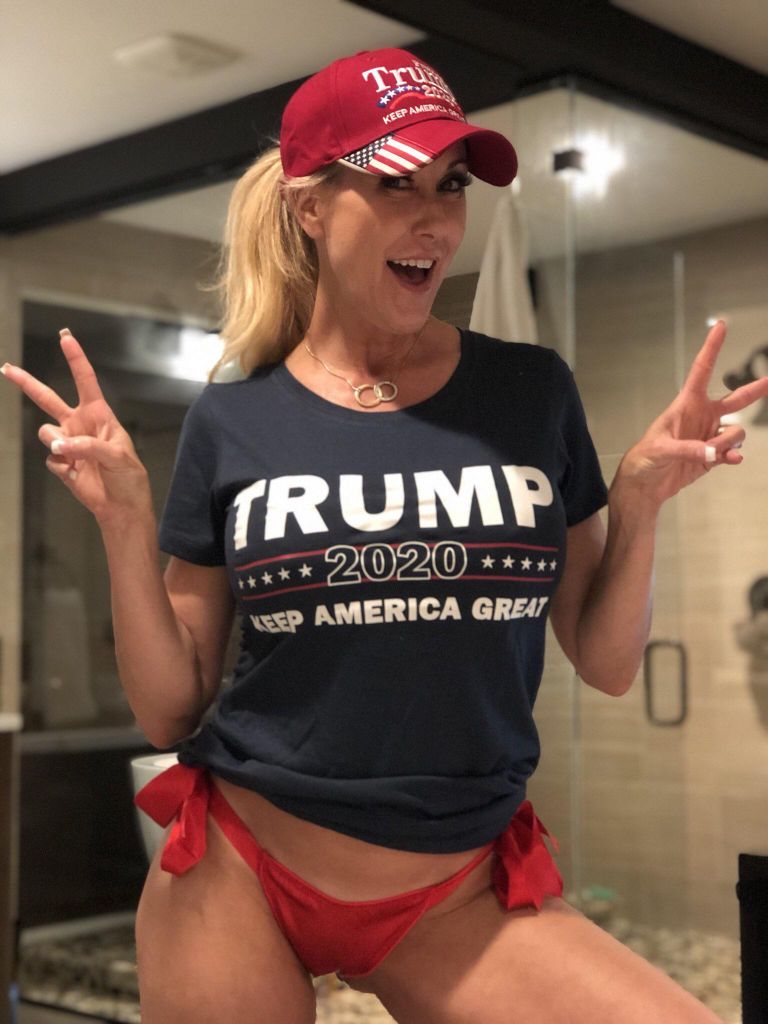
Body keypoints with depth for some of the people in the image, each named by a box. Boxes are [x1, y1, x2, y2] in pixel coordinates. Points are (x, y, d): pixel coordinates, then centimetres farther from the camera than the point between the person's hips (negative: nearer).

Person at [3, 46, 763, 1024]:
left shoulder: (531, 393, -2)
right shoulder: (232, 424, -3)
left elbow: (606, 664, 4)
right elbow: (170, 712, 0)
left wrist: (638, 499, -12)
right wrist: (125, 521, -13)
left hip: (455, 897, 1)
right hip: (235, 882, 0)